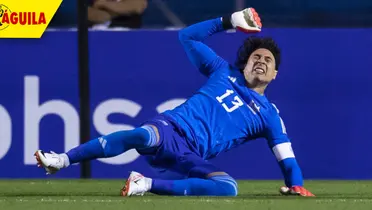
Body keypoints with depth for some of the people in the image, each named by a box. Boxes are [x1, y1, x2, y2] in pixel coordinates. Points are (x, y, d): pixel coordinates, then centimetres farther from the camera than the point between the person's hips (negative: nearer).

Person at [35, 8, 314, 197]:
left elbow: (285, 154, 16)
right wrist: (227, 22, 18)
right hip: (170, 128, -1)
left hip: (192, 156, 1)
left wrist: (296, 186, 3)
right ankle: (61, 161, -37)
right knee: (143, 136, -39)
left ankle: (148, 185, -28)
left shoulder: (268, 114, 17)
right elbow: (188, 36, 23)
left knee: (229, 188, -32)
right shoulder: (224, 72, 20)